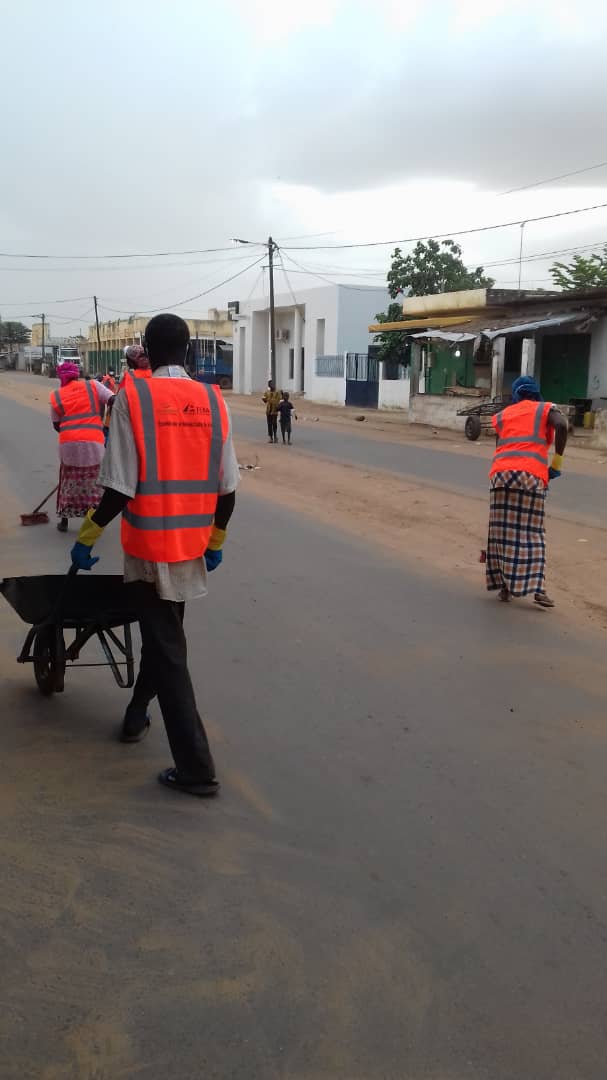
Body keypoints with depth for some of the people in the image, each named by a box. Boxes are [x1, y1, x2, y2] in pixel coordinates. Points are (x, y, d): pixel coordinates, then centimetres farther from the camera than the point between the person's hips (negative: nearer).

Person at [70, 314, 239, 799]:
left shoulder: (133, 396, -12)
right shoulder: (213, 400, 0)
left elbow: (120, 487, -15)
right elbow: (227, 487, 2)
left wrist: (87, 539, -2)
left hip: (150, 544, -4)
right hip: (192, 543, 4)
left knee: (167, 649, 2)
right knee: (163, 633, 25)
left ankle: (197, 768, 2)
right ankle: (136, 715, 43)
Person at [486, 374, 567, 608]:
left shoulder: (503, 415, 24)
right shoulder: (545, 409, 15)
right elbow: (562, 425, -5)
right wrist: (556, 463, -1)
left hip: (502, 473, 2)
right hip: (532, 475, -2)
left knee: (503, 531, 8)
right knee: (532, 533, 3)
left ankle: (505, 585, 10)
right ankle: (537, 587, -6)